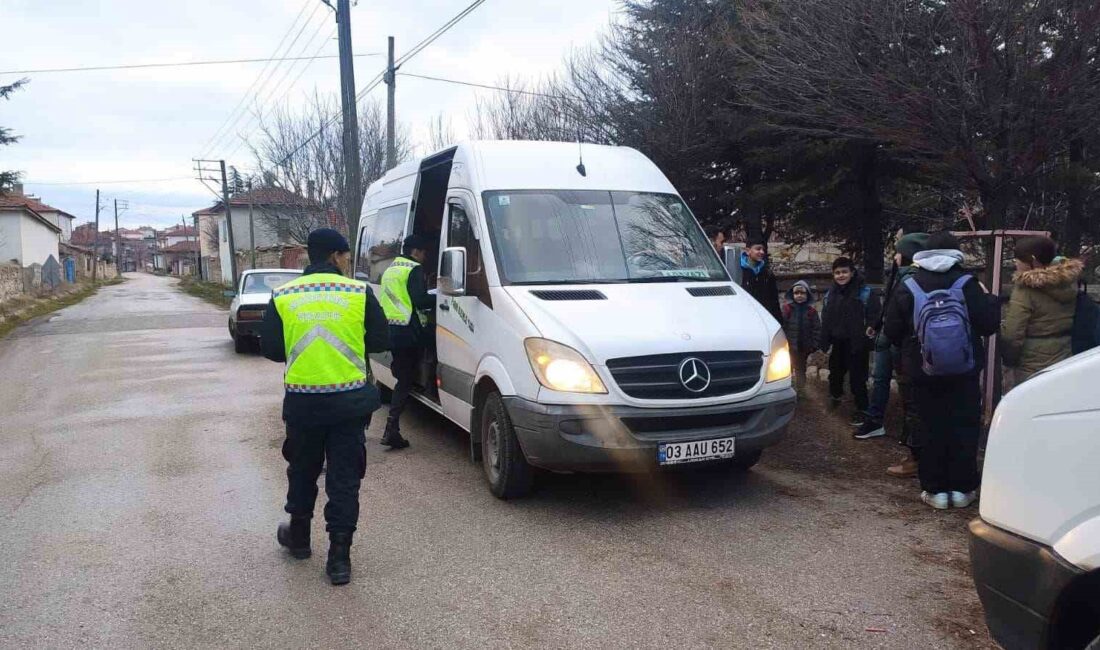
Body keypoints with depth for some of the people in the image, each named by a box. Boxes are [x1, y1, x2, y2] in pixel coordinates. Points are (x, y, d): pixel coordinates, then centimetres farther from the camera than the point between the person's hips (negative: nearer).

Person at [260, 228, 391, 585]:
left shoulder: (283, 296, 0)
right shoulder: (359, 293, -5)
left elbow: (270, 348, 3)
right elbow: (380, 341, -1)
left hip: (302, 401, 2)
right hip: (350, 401, -2)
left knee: (303, 470, 22)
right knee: (345, 478, 7)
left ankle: (298, 535, 39)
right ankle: (339, 555, 9)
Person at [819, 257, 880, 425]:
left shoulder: (865, 293, -11)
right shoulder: (830, 294, 8)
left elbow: (873, 318, -14)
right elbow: (825, 321, 12)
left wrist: (868, 341, -21)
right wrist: (824, 343, 7)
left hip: (857, 345, -6)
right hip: (837, 344, 6)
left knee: (857, 378, -1)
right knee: (835, 373, 22)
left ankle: (862, 410, 12)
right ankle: (835, 394, 48)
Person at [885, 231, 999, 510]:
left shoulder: (909, 287, -5)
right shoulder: (967, 284, -9)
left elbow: (892, 331, -3)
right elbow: (989, 324, -9)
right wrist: (988, 298, 9)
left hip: (924, 372, 1)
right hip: (963, 372, -1)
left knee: (933, 428, 8)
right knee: (964, 428, 9)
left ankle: (935, 489, 11)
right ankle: (962, 488, 14)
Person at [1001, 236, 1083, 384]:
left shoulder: (1026, 289, -17)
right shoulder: (1069, 281, 3)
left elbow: (1011, 336, -20)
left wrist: (1010, 359, -3)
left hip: (1033, 369, -7)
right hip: (1065, 364, 7)